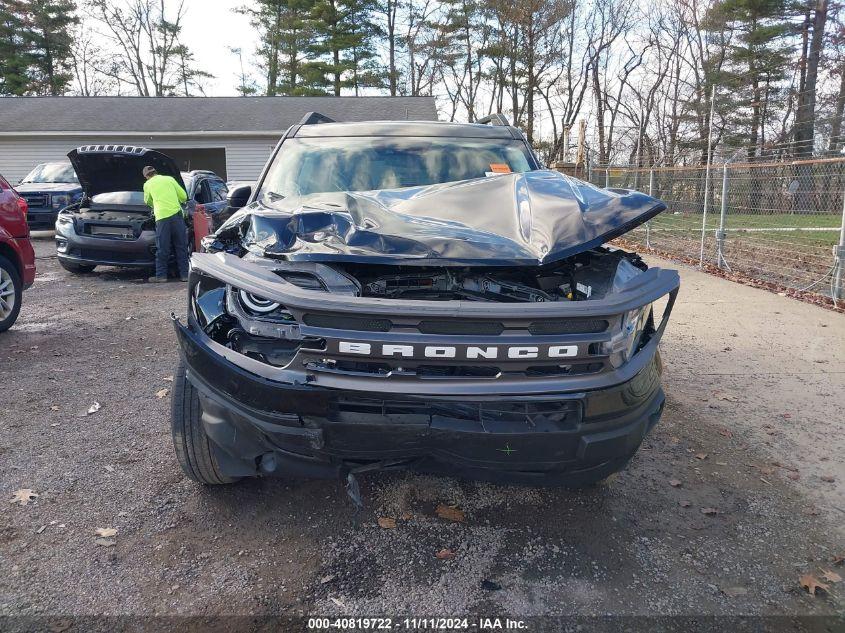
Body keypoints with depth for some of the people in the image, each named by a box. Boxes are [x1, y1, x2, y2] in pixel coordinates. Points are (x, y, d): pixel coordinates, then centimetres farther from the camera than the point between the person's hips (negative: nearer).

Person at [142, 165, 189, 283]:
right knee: (181, 247, 6)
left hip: (162, 217, -1)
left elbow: (148, 201, 28)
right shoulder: (169, 179, 15)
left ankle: (161, 275, 6)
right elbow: (183, 196, 15)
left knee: (162, 249, 4)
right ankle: (185, 274, 8)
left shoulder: (147, 185, 12)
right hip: (176, 214, 1)